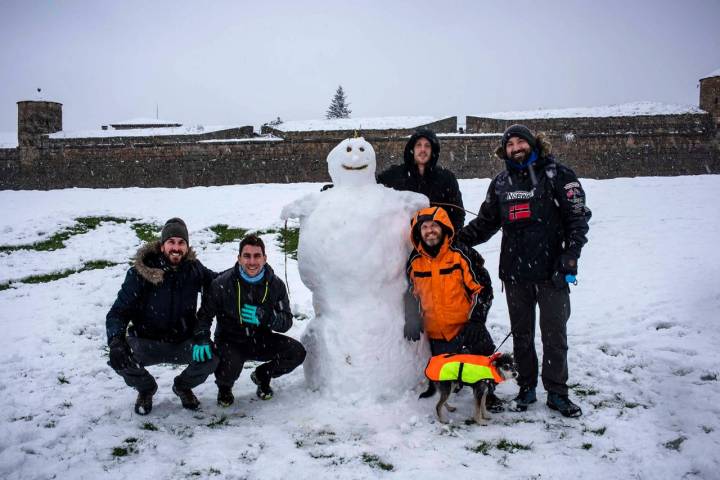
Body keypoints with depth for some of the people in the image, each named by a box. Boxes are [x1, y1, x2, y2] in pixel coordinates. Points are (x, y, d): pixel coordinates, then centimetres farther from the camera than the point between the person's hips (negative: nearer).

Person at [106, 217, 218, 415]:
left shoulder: (193, 268, -7)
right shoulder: (140, 273, -16)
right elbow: (119, 311, -18)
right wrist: (116, 341, -37)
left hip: (183, 343, 2)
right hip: (146, 343, -1)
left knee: (211, 356, -27)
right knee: (119, 358, -31)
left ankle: (183, 386, 11)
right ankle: (145, 389, 7)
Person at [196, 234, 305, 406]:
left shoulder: (275, 285, -7)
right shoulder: (222, 283, -15)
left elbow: (286, 322, -7)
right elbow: (205, 314, -6)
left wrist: (264, 316, -28)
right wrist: (202, 339, -26)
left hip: (261, 340, 3)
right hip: (230, 341, -3)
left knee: (297, 352, -17)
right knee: (229, 369, -34)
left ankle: (262, 375, 15)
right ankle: (224, 387, 8)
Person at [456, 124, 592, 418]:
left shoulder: (556, 174, -1)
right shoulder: (501, 182, 12)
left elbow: (578, 216, -3)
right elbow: (486, 222, 17)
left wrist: (570, 255, -11)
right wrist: (457, 238, 2)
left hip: (551, 269, -3)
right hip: (515, 271, 4)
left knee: (554, 334, 3)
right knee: (521, 333, 12)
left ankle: (557, 392, 15)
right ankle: (527, 388, 25)